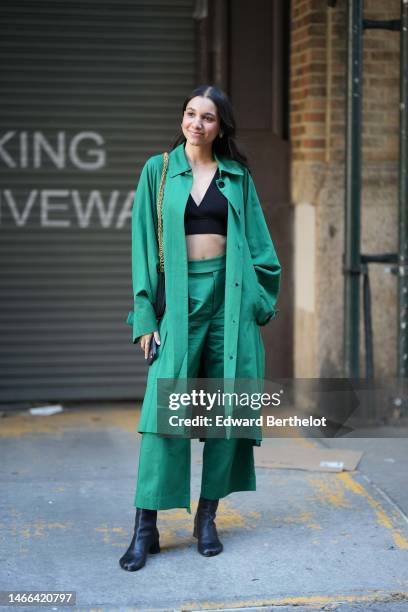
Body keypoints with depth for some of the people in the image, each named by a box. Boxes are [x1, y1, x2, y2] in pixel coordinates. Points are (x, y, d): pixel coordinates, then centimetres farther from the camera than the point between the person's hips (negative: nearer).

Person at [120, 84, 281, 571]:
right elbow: (144, 244, 4)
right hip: (179, 296, -2)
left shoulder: (237, 176, 10)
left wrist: (256, 303, 1)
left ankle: (207, 518, 12)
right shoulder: (158, 170, 6)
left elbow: (256, 243, 12)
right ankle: (145, 528, -6)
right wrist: (145, 315, -2)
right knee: (164, 409, -9)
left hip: (228, 296, 2)